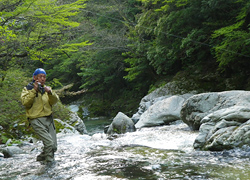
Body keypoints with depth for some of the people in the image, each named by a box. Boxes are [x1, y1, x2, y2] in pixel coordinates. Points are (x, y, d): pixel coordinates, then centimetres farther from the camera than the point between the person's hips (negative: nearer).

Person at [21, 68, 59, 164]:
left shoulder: (46, 88, 14)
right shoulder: (27, 89, 1)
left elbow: (54, 101, 1)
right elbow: (25, 102, -16)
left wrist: (50, 92, -17)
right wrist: (34, 90, -20)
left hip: (48, 119, 6)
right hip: (36, 120, -6)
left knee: (54, 147, 7)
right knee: (49, 143, -20)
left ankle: (41, 158, 32)